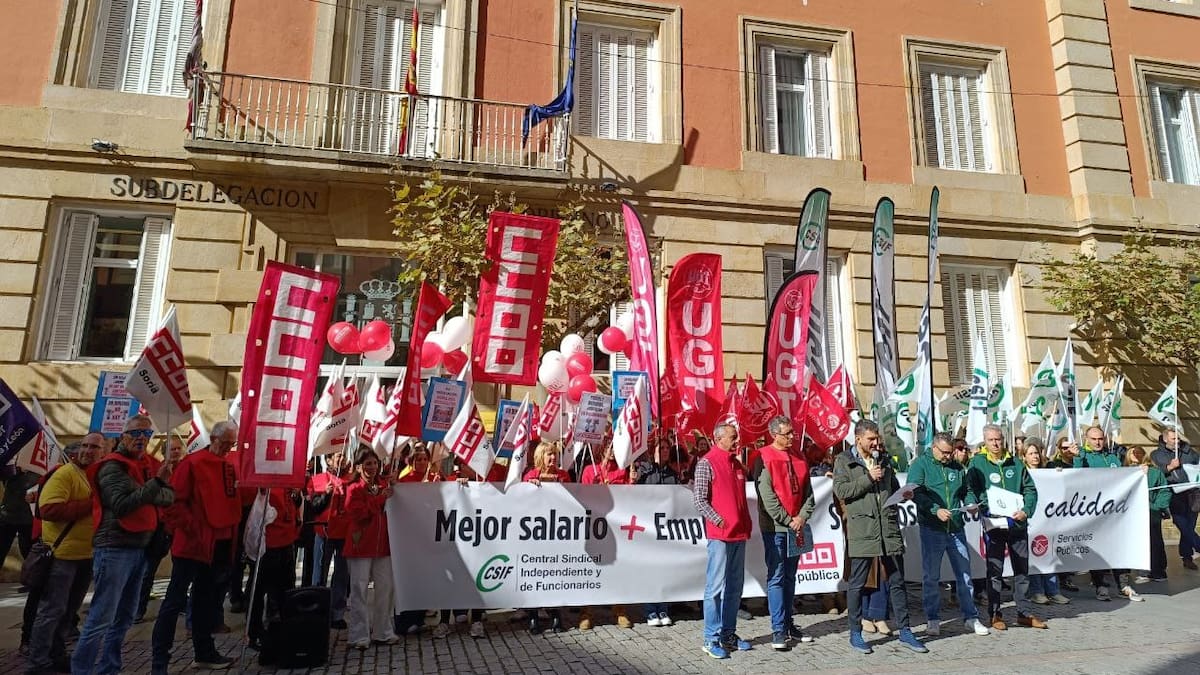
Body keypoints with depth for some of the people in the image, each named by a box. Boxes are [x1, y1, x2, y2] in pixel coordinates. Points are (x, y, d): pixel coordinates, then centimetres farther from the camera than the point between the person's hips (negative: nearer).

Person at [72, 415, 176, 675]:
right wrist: (156, 482, -24)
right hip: (115, 549, -8)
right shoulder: (112, 466, -9)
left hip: (138, 549, 9)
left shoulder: (144, 466, 15)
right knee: (101, 619, -7)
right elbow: (122, 505, -20)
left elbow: (169, 496, 6)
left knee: (124, 618, 15)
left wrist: (161, 483, -14)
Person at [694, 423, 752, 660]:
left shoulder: (737, 464, 15)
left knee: (735, 586, 13)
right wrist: (719, 520, -14)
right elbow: (699, 499, -12)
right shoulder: (706, 463, -8)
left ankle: (729, 634, 24)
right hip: (720, 533, -8)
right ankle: (712, 638, 4)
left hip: (739, 533, 8)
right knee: (716, 586, -4)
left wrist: (746, 523, 13)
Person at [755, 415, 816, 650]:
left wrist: (802, 517, -5)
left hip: (796, 526, 6)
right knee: (776, 577, -2)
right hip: (775, 526, -6)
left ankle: (789, 624, 23)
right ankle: (778, 630, 3)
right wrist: (788, 521, -12)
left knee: (790, 576, 14)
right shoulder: (765, 458, -10)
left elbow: (807, 490, 9)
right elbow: (767, 496, -13)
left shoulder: (798, 456, 9)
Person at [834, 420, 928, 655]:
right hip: (861, 529, -5)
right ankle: (855, 634, 15)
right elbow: (840, 490, -11)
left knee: (897, 581, 11)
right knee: (857, 583, 3)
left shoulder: (884, 459, 16)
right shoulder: (844, 461, 0)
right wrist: (869, 478, -13)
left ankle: (904, 631, 22)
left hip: (889, 527, 5)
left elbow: (895, 488, 26)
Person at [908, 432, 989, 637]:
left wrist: (972, 503, 1)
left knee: (964, 573, 10)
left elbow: (967, 490, 22)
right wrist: (936, 509, -25)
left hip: (956, 528, 4)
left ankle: (971, 617, 24)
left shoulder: (957, 467, 12)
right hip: (931, 528, -4)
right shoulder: (921, 464, -4)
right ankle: (932, 620, 15)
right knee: (931, 575, 4)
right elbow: (915, 493, -14)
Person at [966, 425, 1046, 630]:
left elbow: (1030, 489, 8)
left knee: (1022, 568, 13)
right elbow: (972, 490, -6)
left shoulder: (1015, 463, 7)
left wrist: (1025, 510, -7)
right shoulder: (977, 463, -3)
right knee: (994, 570, 3)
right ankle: (995, 614, 12)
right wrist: (988, 505, -22)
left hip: (1018, 523, 4)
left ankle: (1024, 613, 25)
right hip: (993, 523, -4)